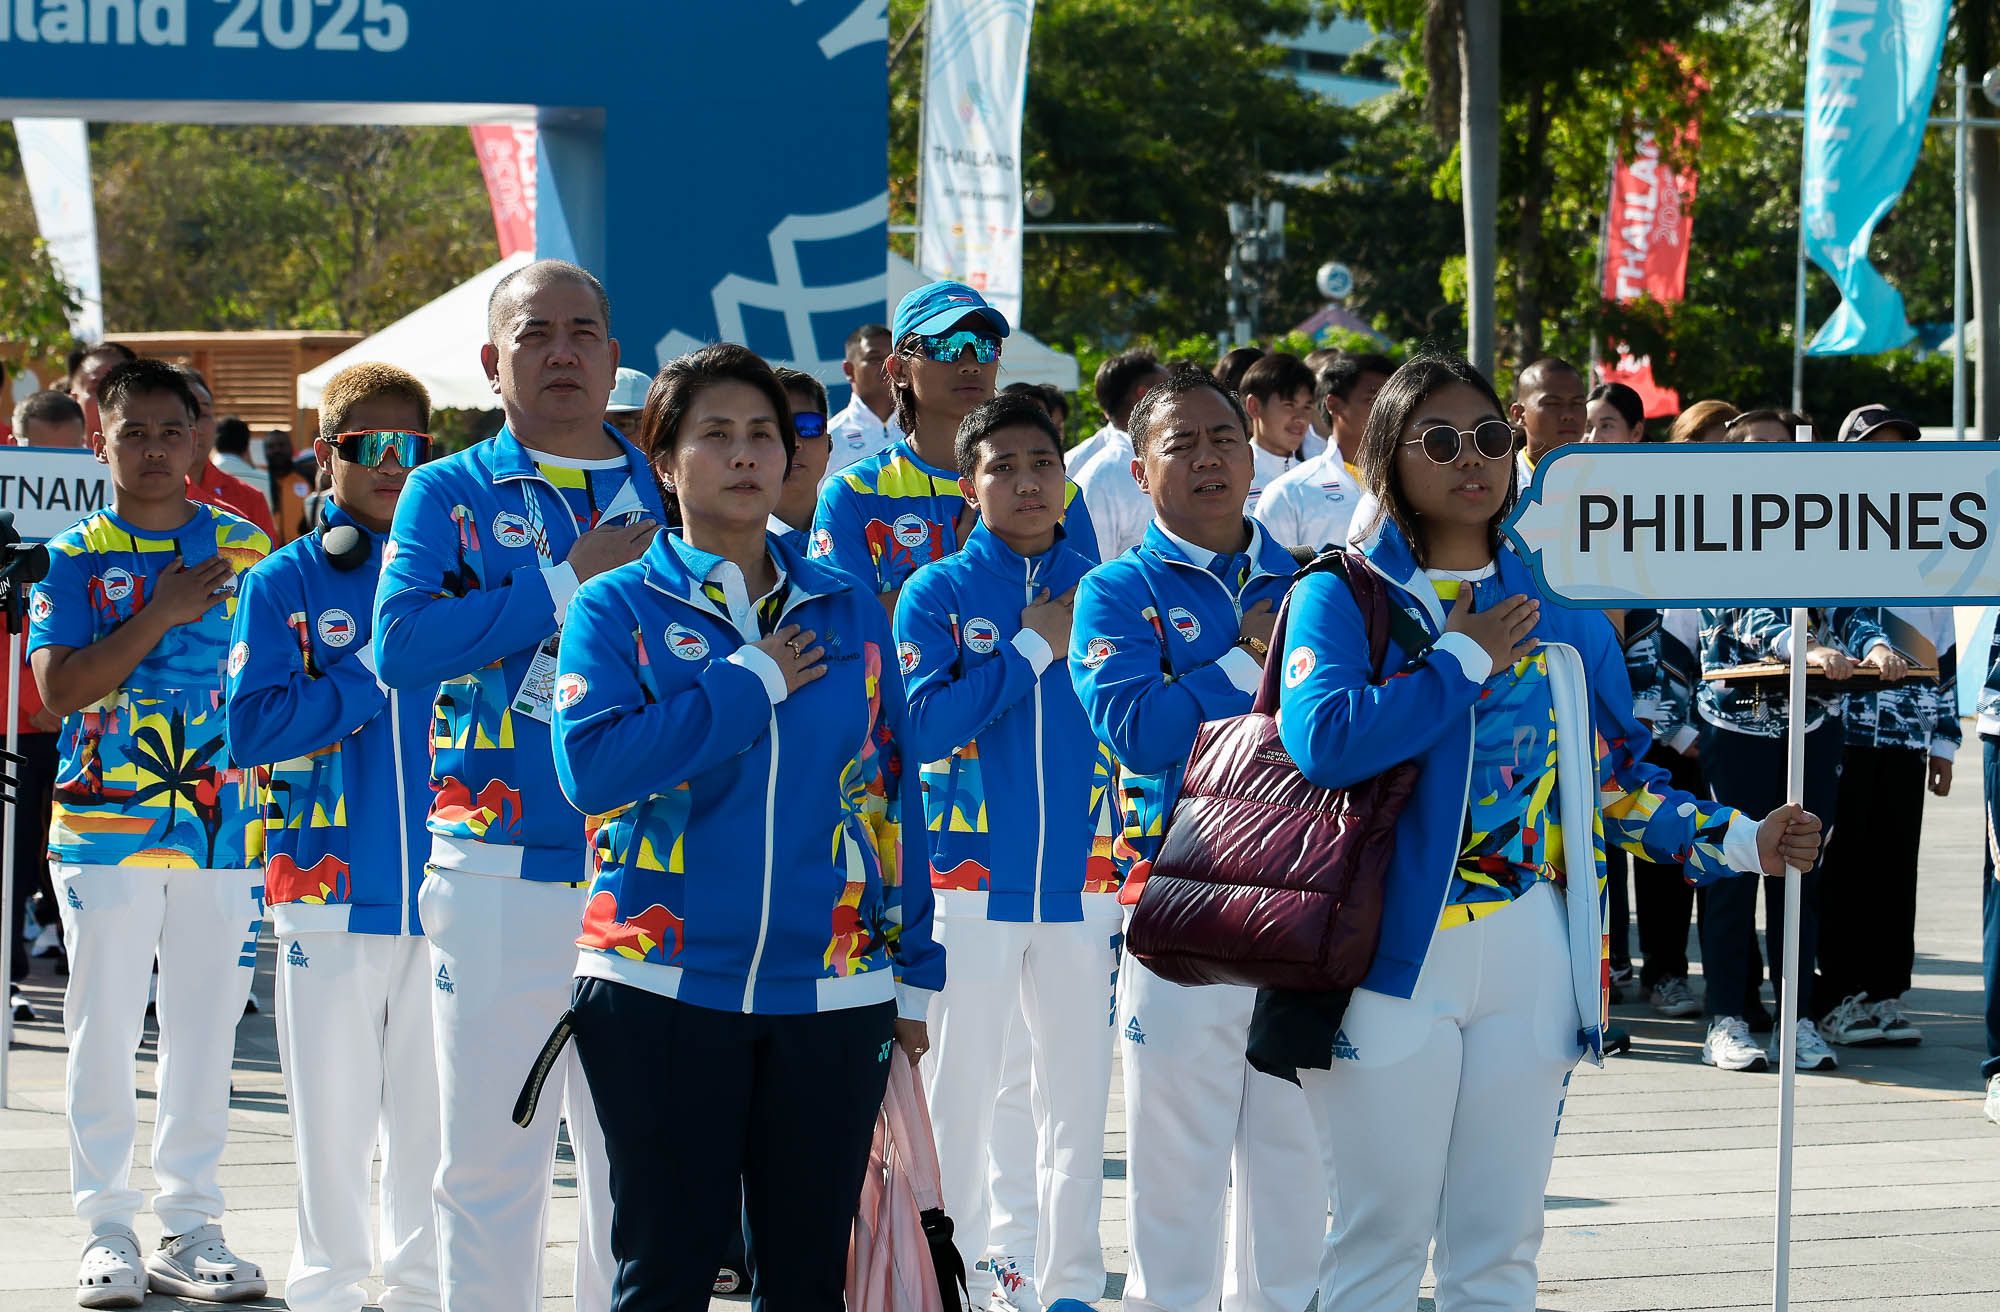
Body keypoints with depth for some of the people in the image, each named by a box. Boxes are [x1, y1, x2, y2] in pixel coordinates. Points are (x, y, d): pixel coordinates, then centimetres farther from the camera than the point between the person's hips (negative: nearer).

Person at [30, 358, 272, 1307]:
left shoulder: (243, 548, 8)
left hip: (222, 826, 2)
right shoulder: (74, 558, 2)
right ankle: (108, 1232, 7)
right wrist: (158, 617, -14)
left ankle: (190, 1228, 12)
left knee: (207, 1031, 5)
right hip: (105, 828, -2)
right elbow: (59, 688, -8)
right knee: (103, 1031, -1)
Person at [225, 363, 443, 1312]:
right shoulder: (285, 583, 3)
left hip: (443, 879, 2)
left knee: (434, 1098, 7)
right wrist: (376, 679, -11)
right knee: (333, 1100, 3)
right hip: (330, 879, -2)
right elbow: (251, 730, -7)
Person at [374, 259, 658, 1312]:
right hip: (499, 869, -2)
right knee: (490, 1155, 0)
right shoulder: (449, 494, 7)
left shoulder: (669, 495, 13)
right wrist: (567, 583, -11)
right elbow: (401, 643, -11)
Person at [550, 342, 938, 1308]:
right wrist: (753, 682, -10)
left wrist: (912, 976, 11)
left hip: (830, 997, 3)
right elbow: (591, 767, -15)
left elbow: (889, 795, 14)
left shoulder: (849, 614, 12)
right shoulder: (620, 610, 2)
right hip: (661, 986, -3)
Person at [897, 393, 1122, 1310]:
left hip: (1082, 880, 2)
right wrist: (1034, 648, -9)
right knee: (958, 1094, 1)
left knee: (1081, 1095, 5)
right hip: (970, 875, -2)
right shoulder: (937, 593, 3)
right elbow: (924, 726, -11)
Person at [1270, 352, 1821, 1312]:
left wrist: (1739, 843, 7)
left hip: (1529, 952, 4)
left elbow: (1616, 782, 18)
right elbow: (1322, 743, -21)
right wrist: (1465, 659, -13)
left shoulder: (1560, 612, 12)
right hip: (1396, 950, -4)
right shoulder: (1343, 597, -2)